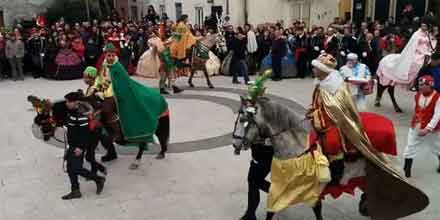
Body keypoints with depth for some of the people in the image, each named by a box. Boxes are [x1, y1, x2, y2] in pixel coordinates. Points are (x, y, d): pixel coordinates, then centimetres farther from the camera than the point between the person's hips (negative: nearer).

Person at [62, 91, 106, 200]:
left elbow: (85, 132, -25)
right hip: (72, 145, 10)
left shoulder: (81, 116, -24)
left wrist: (81, 147, -25)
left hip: (78, 147, -10)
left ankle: (98, 179, 7)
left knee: (76, 169, -10)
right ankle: (75, 191, 22)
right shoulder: (71, 111, 6)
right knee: (70, 168, 12)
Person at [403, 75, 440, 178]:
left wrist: (427, 129, -30)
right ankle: (406, 169, 15)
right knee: (410, 148, 4)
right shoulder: (418, 95, -2)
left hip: (432, 129, -4)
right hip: (416, 127, 4)